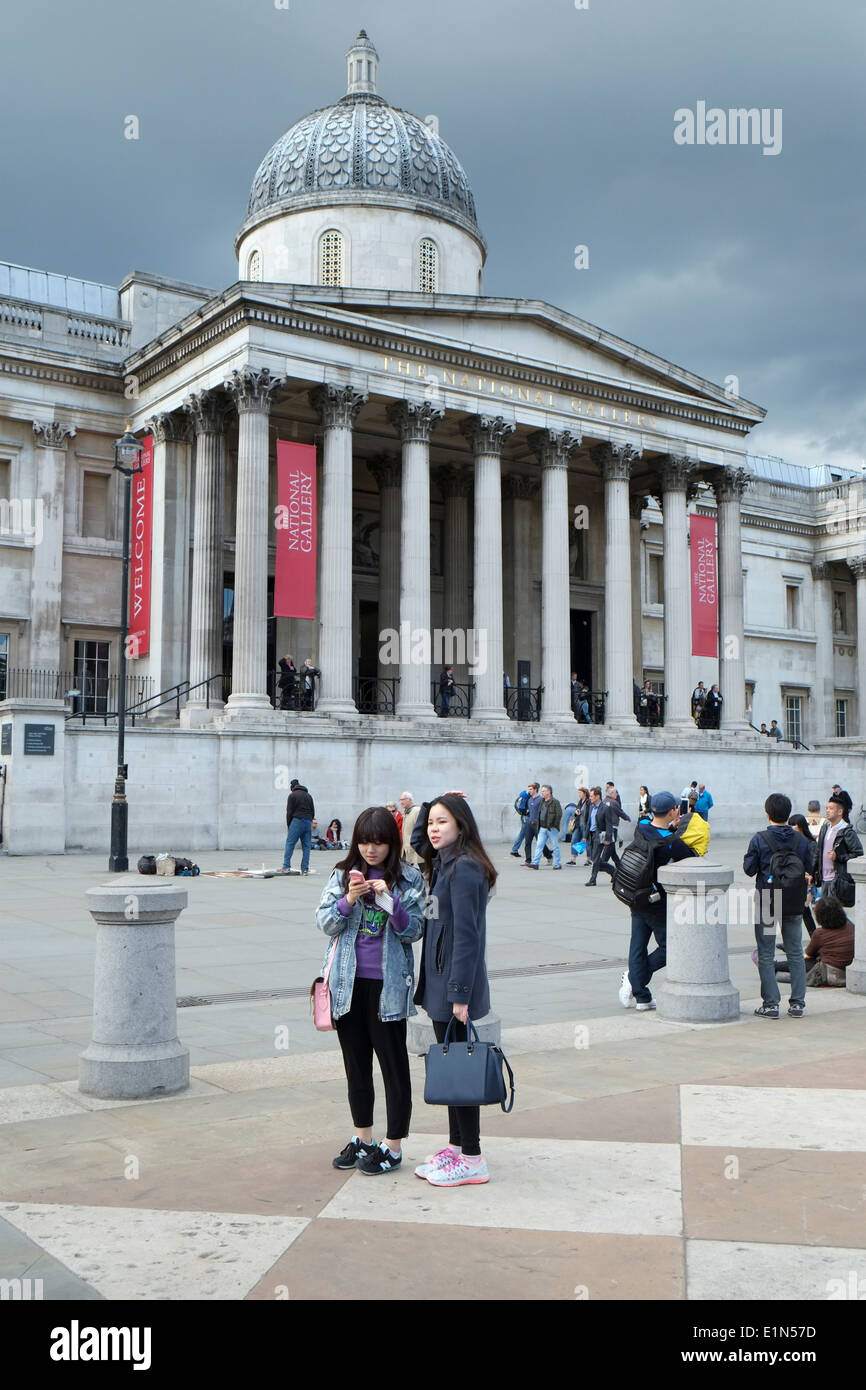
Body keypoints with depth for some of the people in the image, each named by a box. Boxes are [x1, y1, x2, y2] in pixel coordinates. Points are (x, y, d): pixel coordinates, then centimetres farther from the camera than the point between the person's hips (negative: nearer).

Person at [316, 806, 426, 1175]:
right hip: (348, 983, 4)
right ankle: (363, 1138, 29)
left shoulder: (409, 879, -3)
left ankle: (393, 1146, 13)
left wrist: (391, 902, -22)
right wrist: (348, 901, -18)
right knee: (356, 1063, 15)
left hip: (387, 985, -3)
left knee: (393, 1064, 2)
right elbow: (324, 923, 0)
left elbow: (415, 931, -7)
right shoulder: (343, 875, 4)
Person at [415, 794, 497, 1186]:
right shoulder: (444, 865, 13)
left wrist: (459, 993, -20)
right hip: (440, 982, 9)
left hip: (455, 986, -9)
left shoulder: (464, 868, -17)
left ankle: (472, 1160, 7)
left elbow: (465, 934, -20)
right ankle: (455, 1147, 25)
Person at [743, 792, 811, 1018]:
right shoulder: (800, 840, -1)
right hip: (794, 906, 3)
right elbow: (809, 869, 7)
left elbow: (749, 869, -6)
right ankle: (797, 1003, 12)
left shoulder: (759, 839, -10)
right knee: (795, 953, 12)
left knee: (766, 955, 5)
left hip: (767, 904, -3)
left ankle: (771, 1003, 2)